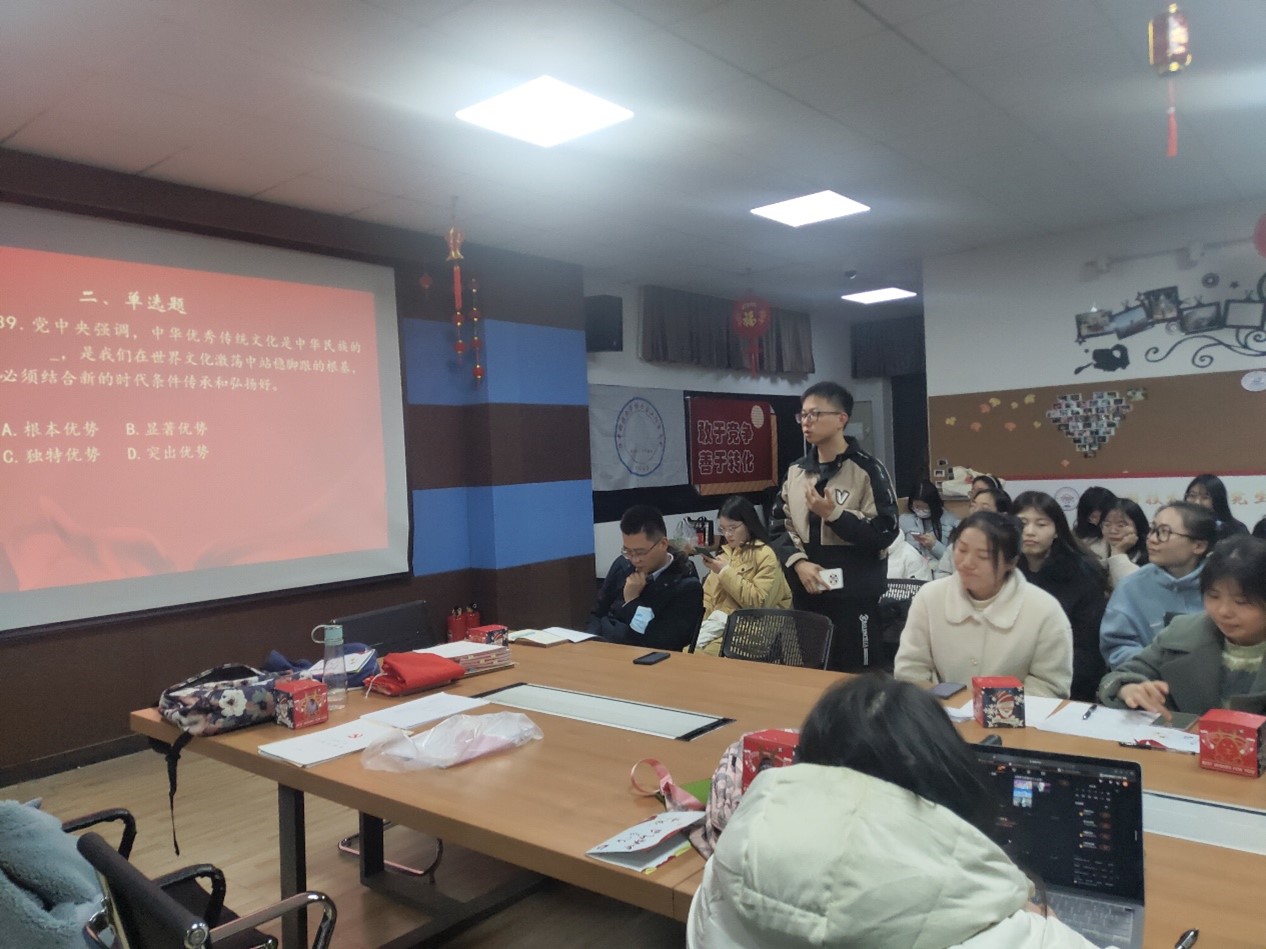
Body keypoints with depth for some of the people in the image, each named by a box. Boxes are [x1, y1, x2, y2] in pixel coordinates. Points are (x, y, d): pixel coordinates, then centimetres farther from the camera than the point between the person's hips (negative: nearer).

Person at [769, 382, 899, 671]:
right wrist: (799, 562, -10)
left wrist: (833, 513, -20)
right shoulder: (796, 472, 9)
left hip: (855, 597, -5)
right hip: (806, 594, 5)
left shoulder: (868, 469, -8)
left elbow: (884, 532, -11)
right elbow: (779, 526, 7)